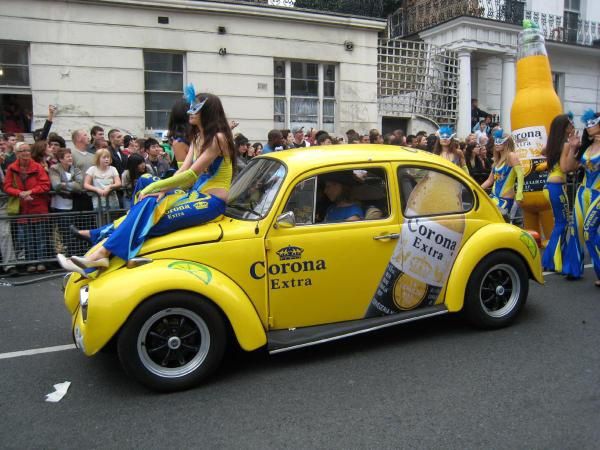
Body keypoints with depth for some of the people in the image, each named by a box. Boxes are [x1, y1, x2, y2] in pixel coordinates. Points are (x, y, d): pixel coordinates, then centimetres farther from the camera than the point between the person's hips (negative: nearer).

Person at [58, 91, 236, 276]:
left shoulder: (217, 138, -12)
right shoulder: (197, 138, 18)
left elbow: (191, 175, -18)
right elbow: (183, 170, 8)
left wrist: (154, 187, -17)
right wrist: (163, 191, -9)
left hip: (211, 201, -9)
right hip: (197, 194, 9)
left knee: (149, 216, -24)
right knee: (148, 204, -6)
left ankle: (103, 253, -28)